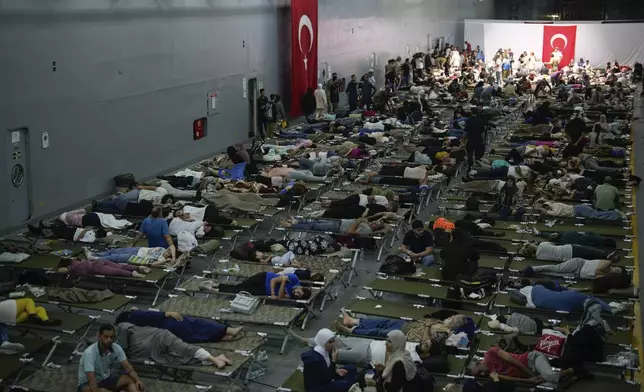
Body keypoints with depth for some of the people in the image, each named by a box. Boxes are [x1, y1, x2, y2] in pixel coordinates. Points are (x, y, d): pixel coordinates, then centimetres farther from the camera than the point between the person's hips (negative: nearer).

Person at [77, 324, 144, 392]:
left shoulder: (116, 348, -12)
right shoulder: (90, 352, -30)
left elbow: (127, 367, -13)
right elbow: (91, 379, -38)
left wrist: (137, 380, -32)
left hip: (105, 379, 5)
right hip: (87, 383, -5)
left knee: (131, 380, -19)